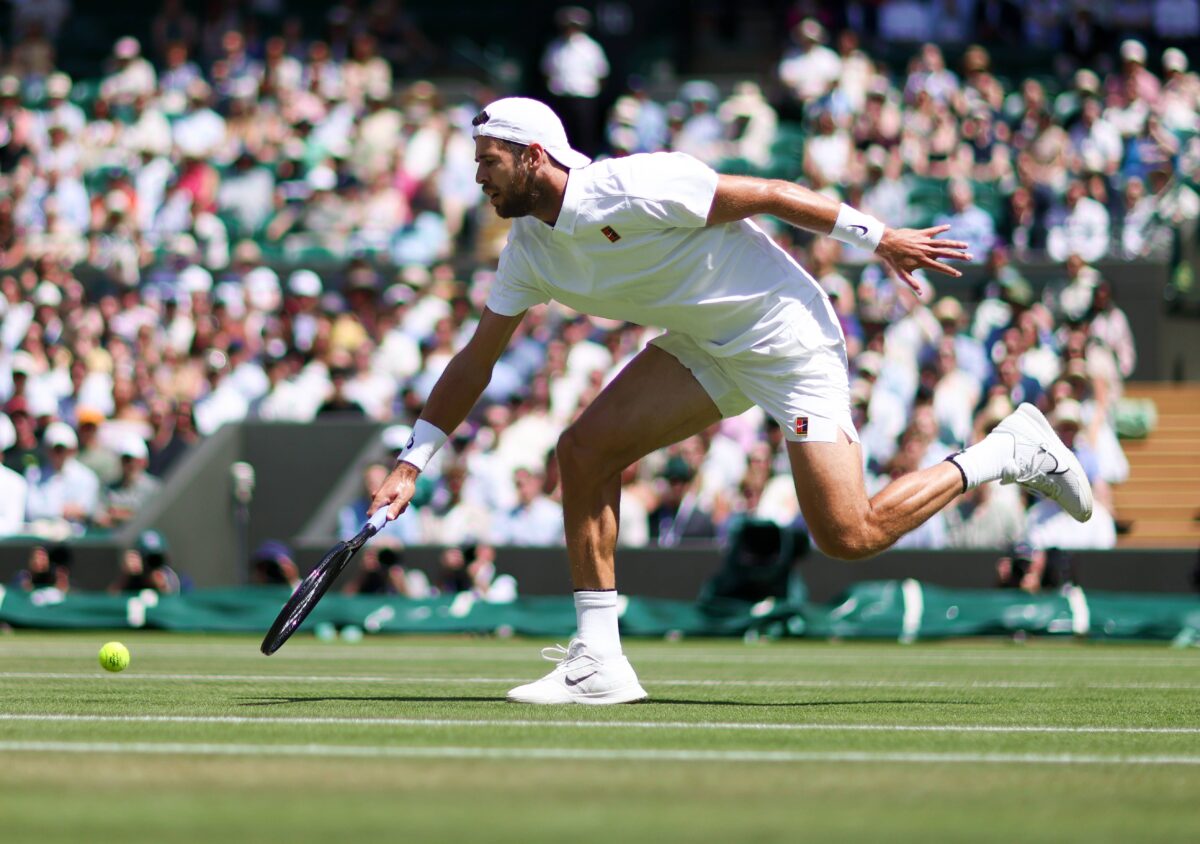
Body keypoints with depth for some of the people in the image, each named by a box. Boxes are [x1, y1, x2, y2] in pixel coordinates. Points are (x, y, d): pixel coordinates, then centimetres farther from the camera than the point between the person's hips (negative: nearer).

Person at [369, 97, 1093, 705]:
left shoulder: (629, 189, -24)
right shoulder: (530, 248, 2)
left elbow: (768, 193, -17)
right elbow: (477, 359, 9)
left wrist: (877, 237, -13)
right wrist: (413, 462, 4)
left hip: (788, 337, -8)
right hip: (708, 349, 8)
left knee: (847, 535, -16)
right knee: (585, 449, -8)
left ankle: (1011, 450, 3)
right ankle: (599, 662, -4)